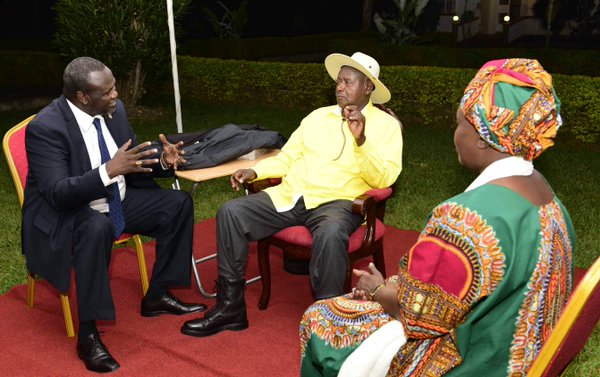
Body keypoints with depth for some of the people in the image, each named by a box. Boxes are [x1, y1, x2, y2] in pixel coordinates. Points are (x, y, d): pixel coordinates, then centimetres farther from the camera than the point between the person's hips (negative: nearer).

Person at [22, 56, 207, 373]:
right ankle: (87, 334, -25)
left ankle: (157, 295, 8)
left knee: (178, 203, -4)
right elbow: (58, 194, -30)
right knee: (98, 227, -39)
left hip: (116, 200, 8)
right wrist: (108, 171, -42)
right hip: (62, 213, -7)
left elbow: (132, 159, 8)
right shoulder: (45, 127, -24)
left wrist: (161, 161, -14)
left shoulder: (113, 109, -4)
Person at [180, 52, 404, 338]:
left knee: (330, 233, -40)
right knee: (230, 212, -13)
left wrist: (361, 139, -20)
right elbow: (287, 157, 21)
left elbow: (384, 179, -8)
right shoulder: (318, 116, 20)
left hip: (337, 201, -5)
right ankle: (230, 308, -5)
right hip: (289, 196, 5)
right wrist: (254, 171, 4)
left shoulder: (386, 125, 5)